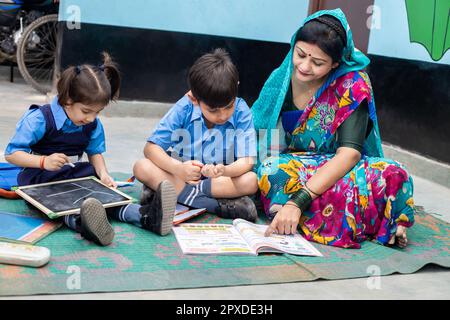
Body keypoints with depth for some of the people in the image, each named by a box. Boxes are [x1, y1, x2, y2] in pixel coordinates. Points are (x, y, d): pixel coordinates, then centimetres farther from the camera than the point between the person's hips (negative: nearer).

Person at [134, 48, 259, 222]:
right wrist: (177, 169, -35)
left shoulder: (241, 111, -16)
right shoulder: (183, 109, -16)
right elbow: (151, 147, -15)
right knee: (142, 167, -25)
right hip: (181, 176, 1)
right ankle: (219, 205, -30)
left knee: (251, 181, -30)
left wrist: (225, 171, -43)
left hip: (221, 179, -1)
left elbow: (247, 161, -19)